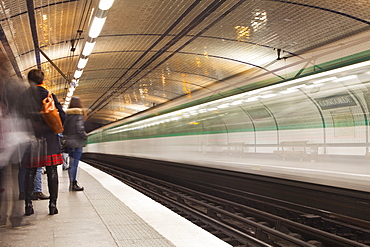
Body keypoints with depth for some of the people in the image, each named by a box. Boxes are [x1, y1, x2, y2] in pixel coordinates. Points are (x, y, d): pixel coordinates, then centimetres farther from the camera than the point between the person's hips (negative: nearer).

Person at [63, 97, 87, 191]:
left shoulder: (66, 114, 7)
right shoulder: (79, 113, -11)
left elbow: (63, 129, 9)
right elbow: (80, 129, -17)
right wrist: (85, 136, -2)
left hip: (68, 142, 6)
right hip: (77, 142, -6)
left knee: (72, 163, 13)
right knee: (74, 163, -3)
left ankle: (73, 183, 20)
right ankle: (73, 184, 1)